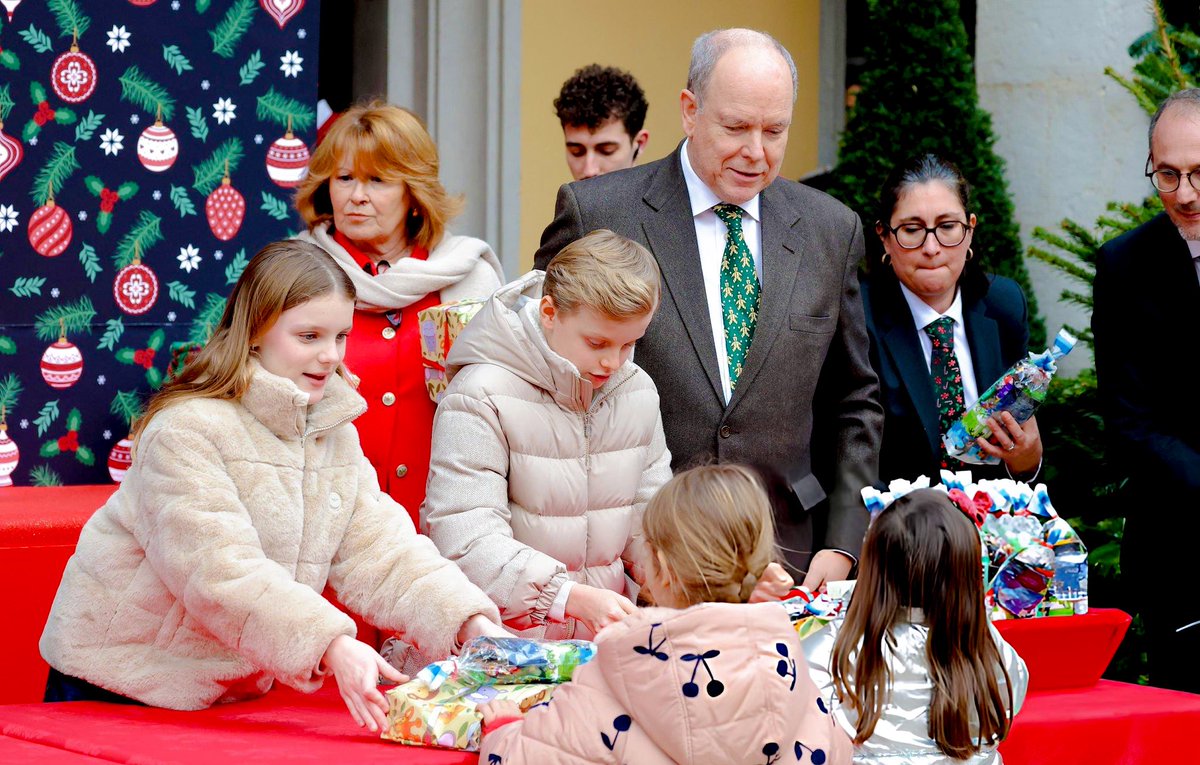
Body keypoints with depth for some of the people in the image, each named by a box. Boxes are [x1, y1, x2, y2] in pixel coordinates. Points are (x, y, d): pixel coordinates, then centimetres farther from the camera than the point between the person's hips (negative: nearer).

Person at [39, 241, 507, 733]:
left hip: (236, 689, 6)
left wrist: (470, 623, -19)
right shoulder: (188, 430, -20)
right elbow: (220, 571, -30)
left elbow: (379, 548, -3)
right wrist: (330, 646, -40)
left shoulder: (335, 431, 5)